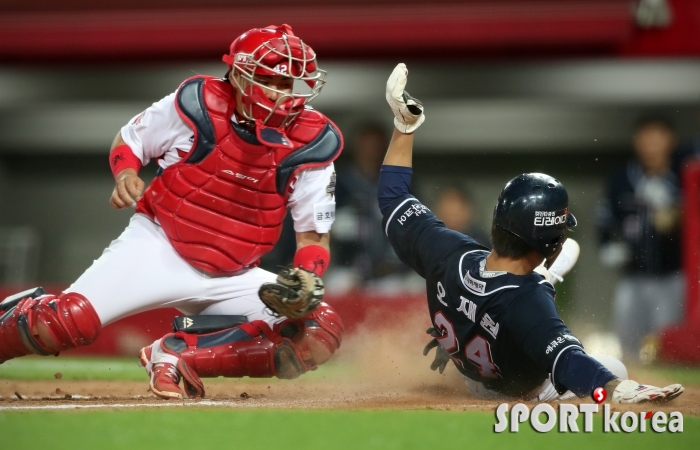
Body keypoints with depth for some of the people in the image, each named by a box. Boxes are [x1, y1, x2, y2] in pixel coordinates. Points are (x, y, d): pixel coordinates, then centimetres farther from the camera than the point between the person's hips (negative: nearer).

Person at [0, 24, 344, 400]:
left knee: (321, 333, -18)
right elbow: (128, 141, 6)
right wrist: (126, 174, -16)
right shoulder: (198, 105, -10)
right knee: (70, 321, -26)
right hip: (159, 247, -3)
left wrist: (306, 280, -19)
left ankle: (179, 354, -14)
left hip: (231, 278, 3)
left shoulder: (310, 144, -7)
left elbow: (314, 235, 0)